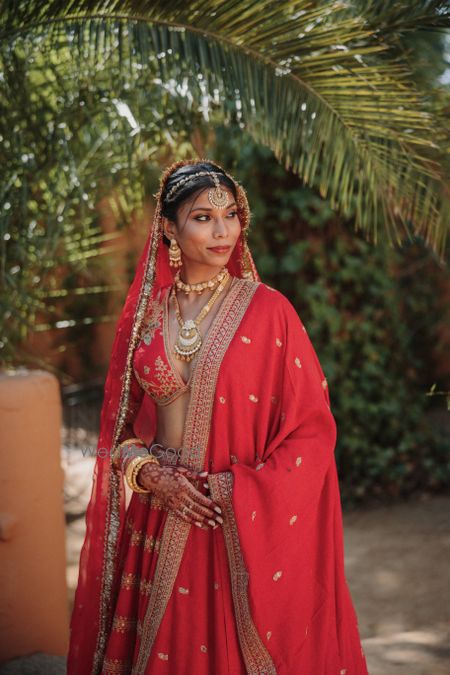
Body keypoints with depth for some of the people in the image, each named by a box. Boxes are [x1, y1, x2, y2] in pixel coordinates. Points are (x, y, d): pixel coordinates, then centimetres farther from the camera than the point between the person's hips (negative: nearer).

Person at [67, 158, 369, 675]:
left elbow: (312, 428, -6)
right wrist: (149, 472, -8)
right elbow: (118, 420, 11)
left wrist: (239, 488, -14)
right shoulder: (143, 313, 4)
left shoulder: (268, 310, -6)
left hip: (243, 527, -3)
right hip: (156, 524, 3)